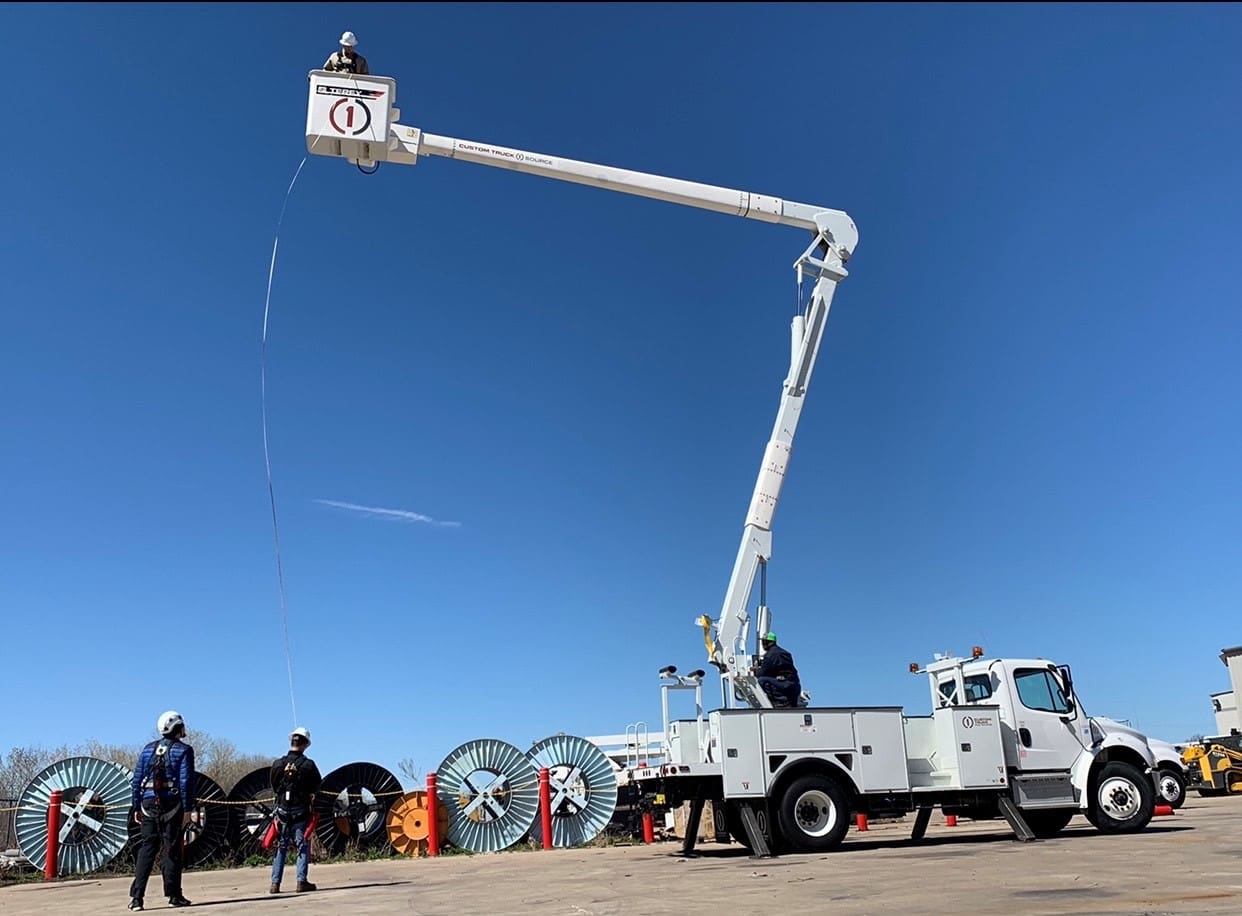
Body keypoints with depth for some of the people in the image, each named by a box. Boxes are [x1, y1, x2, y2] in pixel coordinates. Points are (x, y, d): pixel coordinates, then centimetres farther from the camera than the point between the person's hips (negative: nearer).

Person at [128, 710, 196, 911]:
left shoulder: (148, 749, 13)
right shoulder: (183, 750, -2)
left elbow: (137, 779, 11)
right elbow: (186, 781, -10)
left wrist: (137, 807, 15)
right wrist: (188, 809, -8)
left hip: (149, 804, 4)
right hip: (172, 805, -4)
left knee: (146, 850, 7)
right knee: (172, 850, 2)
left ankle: (136, 897, 2)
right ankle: (173, 894, 5)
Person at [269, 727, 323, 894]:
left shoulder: (278, 764, -4)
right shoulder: (308, 765, -12)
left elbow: (274, 787, 5)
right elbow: (317, 786, -1)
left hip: (283, 810, 3)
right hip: (301, 811, -3)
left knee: (281, 847, 12)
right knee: (303, 846, 6)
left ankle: (275, 883, 12)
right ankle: (302, 881, 3)